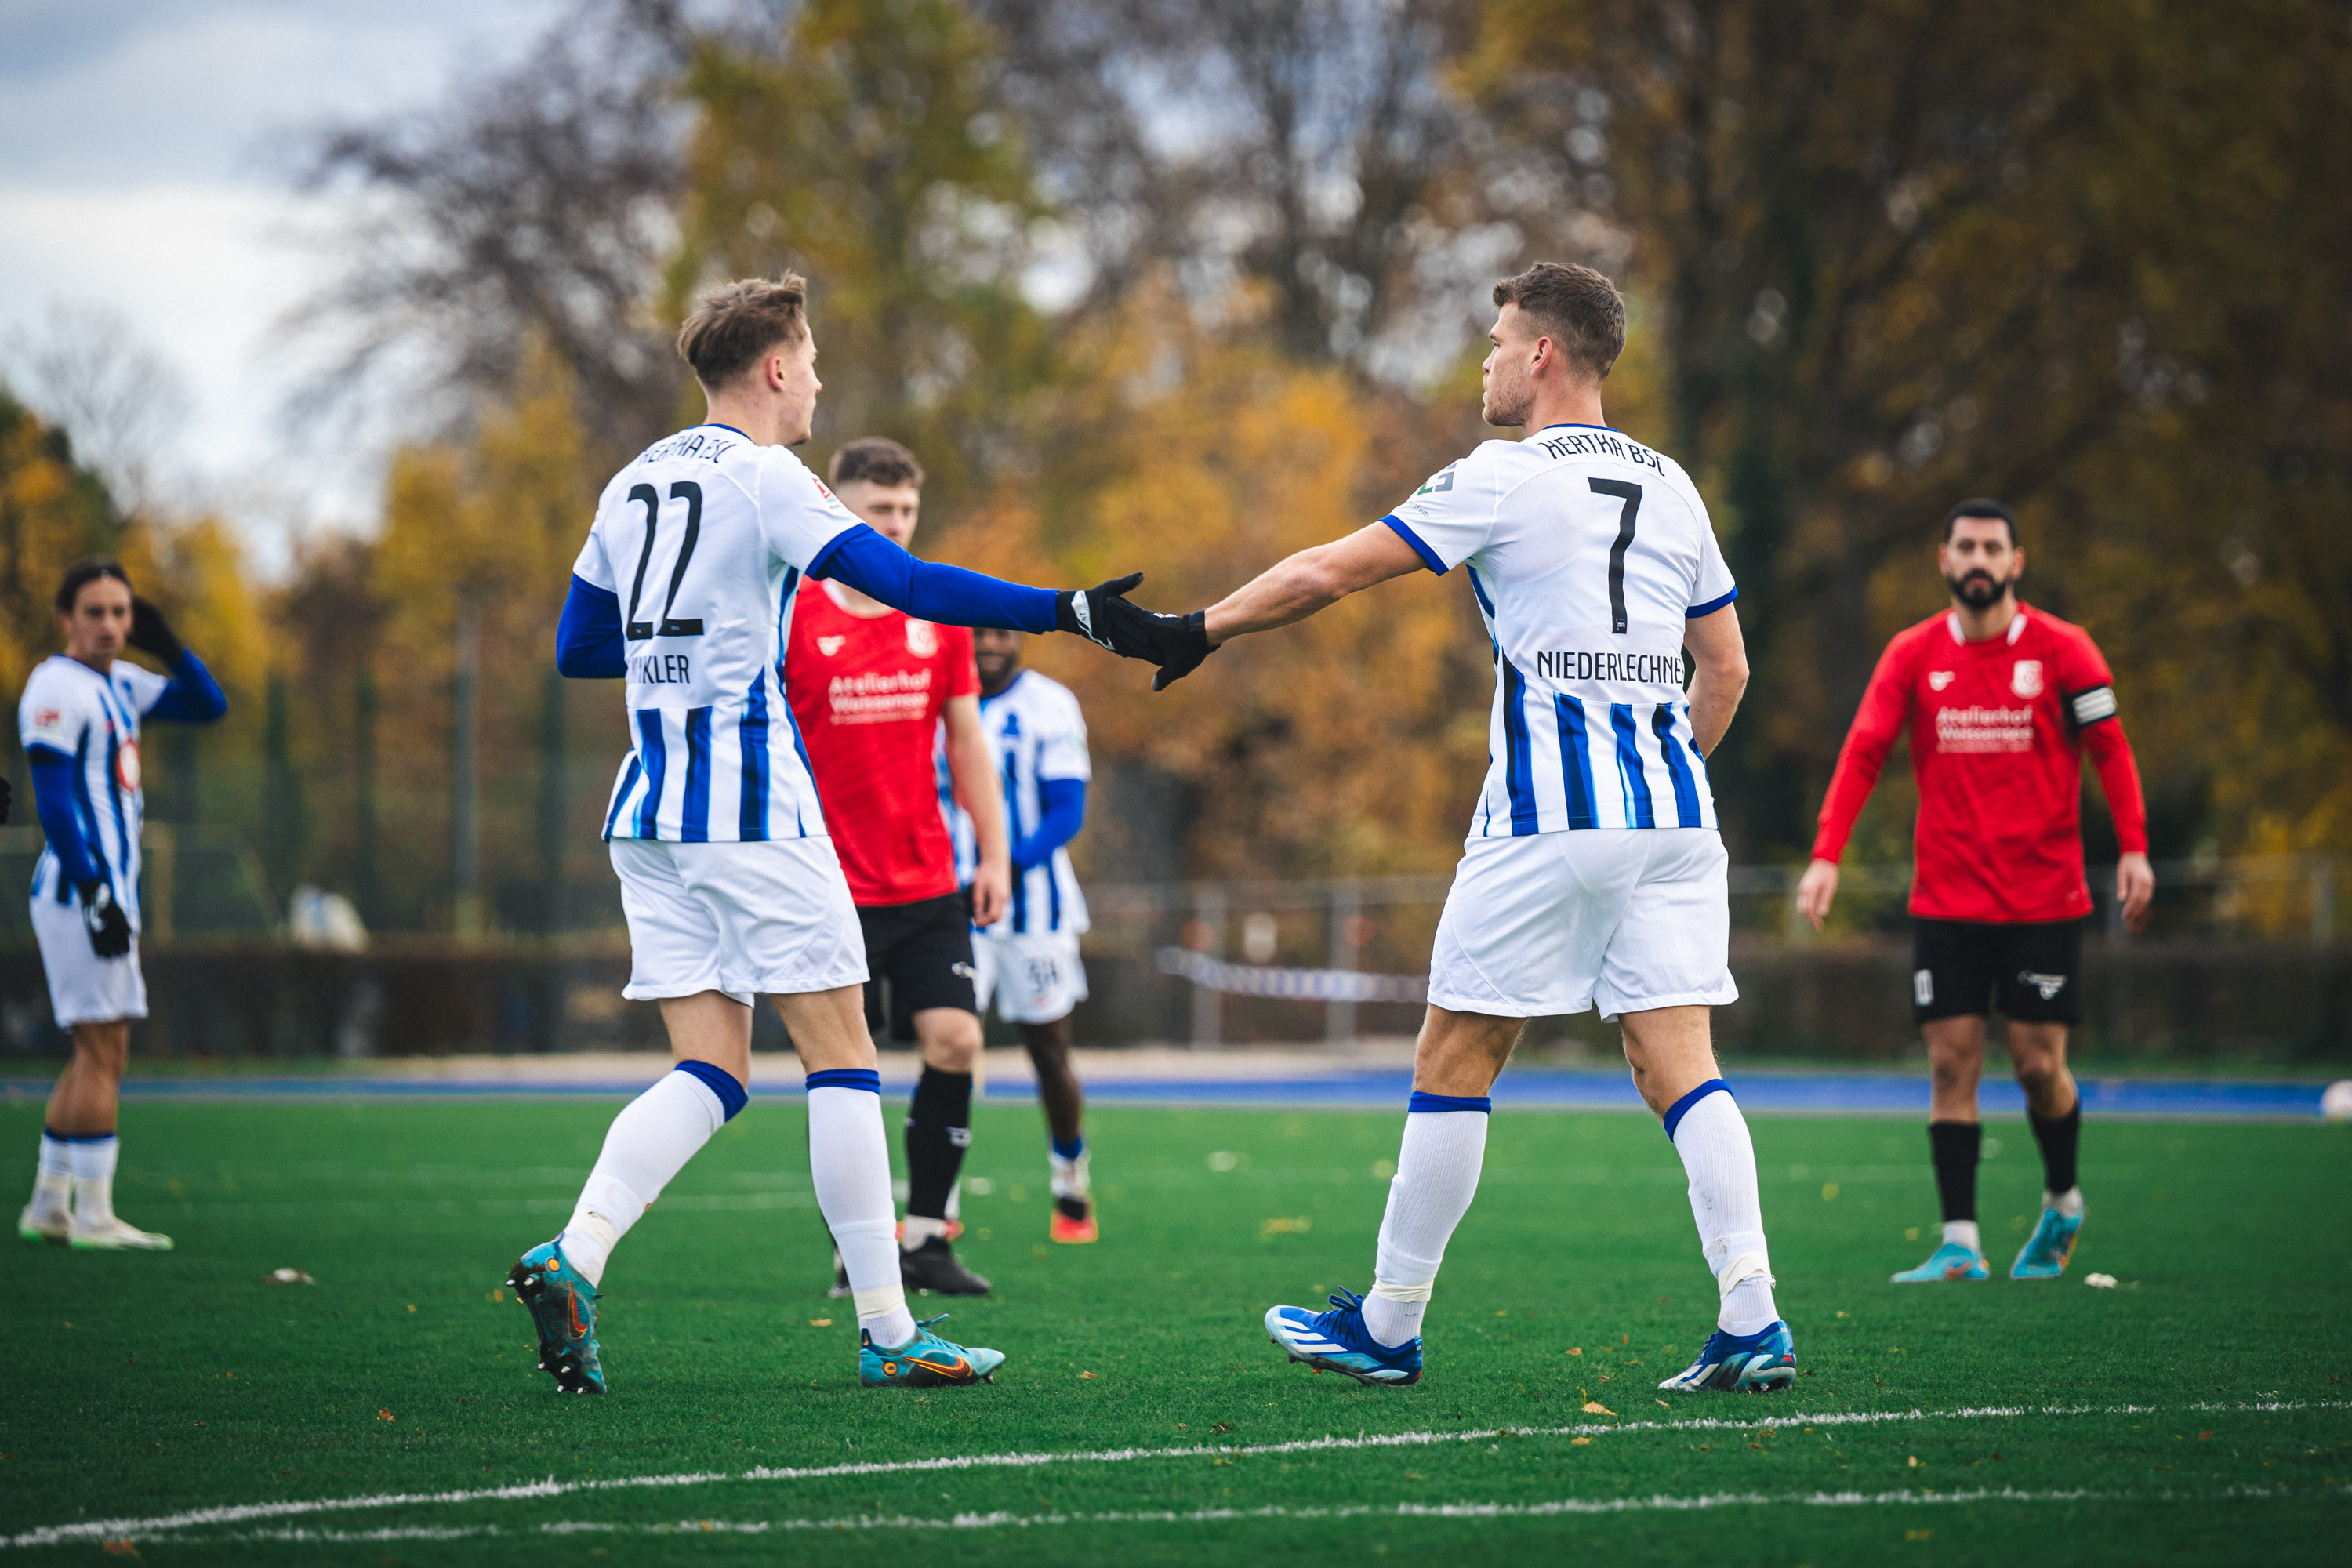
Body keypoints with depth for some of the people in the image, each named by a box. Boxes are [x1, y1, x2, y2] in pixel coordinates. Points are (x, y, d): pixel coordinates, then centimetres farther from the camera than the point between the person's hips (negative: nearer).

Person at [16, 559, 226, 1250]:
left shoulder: (119, 685, 15)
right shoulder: (58, 687, -12)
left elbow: (208, 706, 20)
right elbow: (53, 802, -18)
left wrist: (168, 647, 4)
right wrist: (96, 896, -22)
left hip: (108, 891, 10)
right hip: (78, 889, -10)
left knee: (101, 1054, 12)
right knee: (102, 1050, -9)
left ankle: (48, 1205, 16)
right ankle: (93, 1213, -8)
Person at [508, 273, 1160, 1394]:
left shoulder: (635, 484, 15)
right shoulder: (764, 478, -8)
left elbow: (577, 648, 21)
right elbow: (907, 585, -18)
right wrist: (1074, 614, -17)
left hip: (650, 809, 7)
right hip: (750, 807, -7)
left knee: (709, 1071, 6)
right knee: (841, 1058, -1)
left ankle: (572, 1257, -15)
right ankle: (887, 1333, 0)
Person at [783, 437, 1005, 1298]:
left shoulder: (939, 620, 8)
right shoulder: (792, 620, -5)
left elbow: (967, 744, 15)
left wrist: (995, 855, 10)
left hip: (929, 886, 4)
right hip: (833, 891, -4)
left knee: (955, 1041, -8)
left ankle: (925, 1235, 1)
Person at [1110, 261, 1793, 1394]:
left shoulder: (1507, 479, -5)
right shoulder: (1669, 486, 14)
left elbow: (1325, 574, -5)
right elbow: (1725, 669, 19)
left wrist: (1200, 630, 7)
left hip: (1550, 817, -6)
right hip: (1675, 811, 6)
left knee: (1454, 1058, 4)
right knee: (1677, 1059, 2)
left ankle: (1387, 1327, 11)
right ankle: (1751, 1322, -11)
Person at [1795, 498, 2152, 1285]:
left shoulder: (2063, 650, -1)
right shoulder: (1912, 655, 3)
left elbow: (2110, 750, 1)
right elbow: (1863, 754, 0)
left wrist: (2133, 847, -10)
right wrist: (1826, 856, -11)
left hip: (2044, 898, -1)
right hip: (1947, 897, 1)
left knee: (2038, 1065, -1)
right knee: (1952, 1063, -5)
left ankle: (2063, 1204, 25)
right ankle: (1960, 1243, -4)